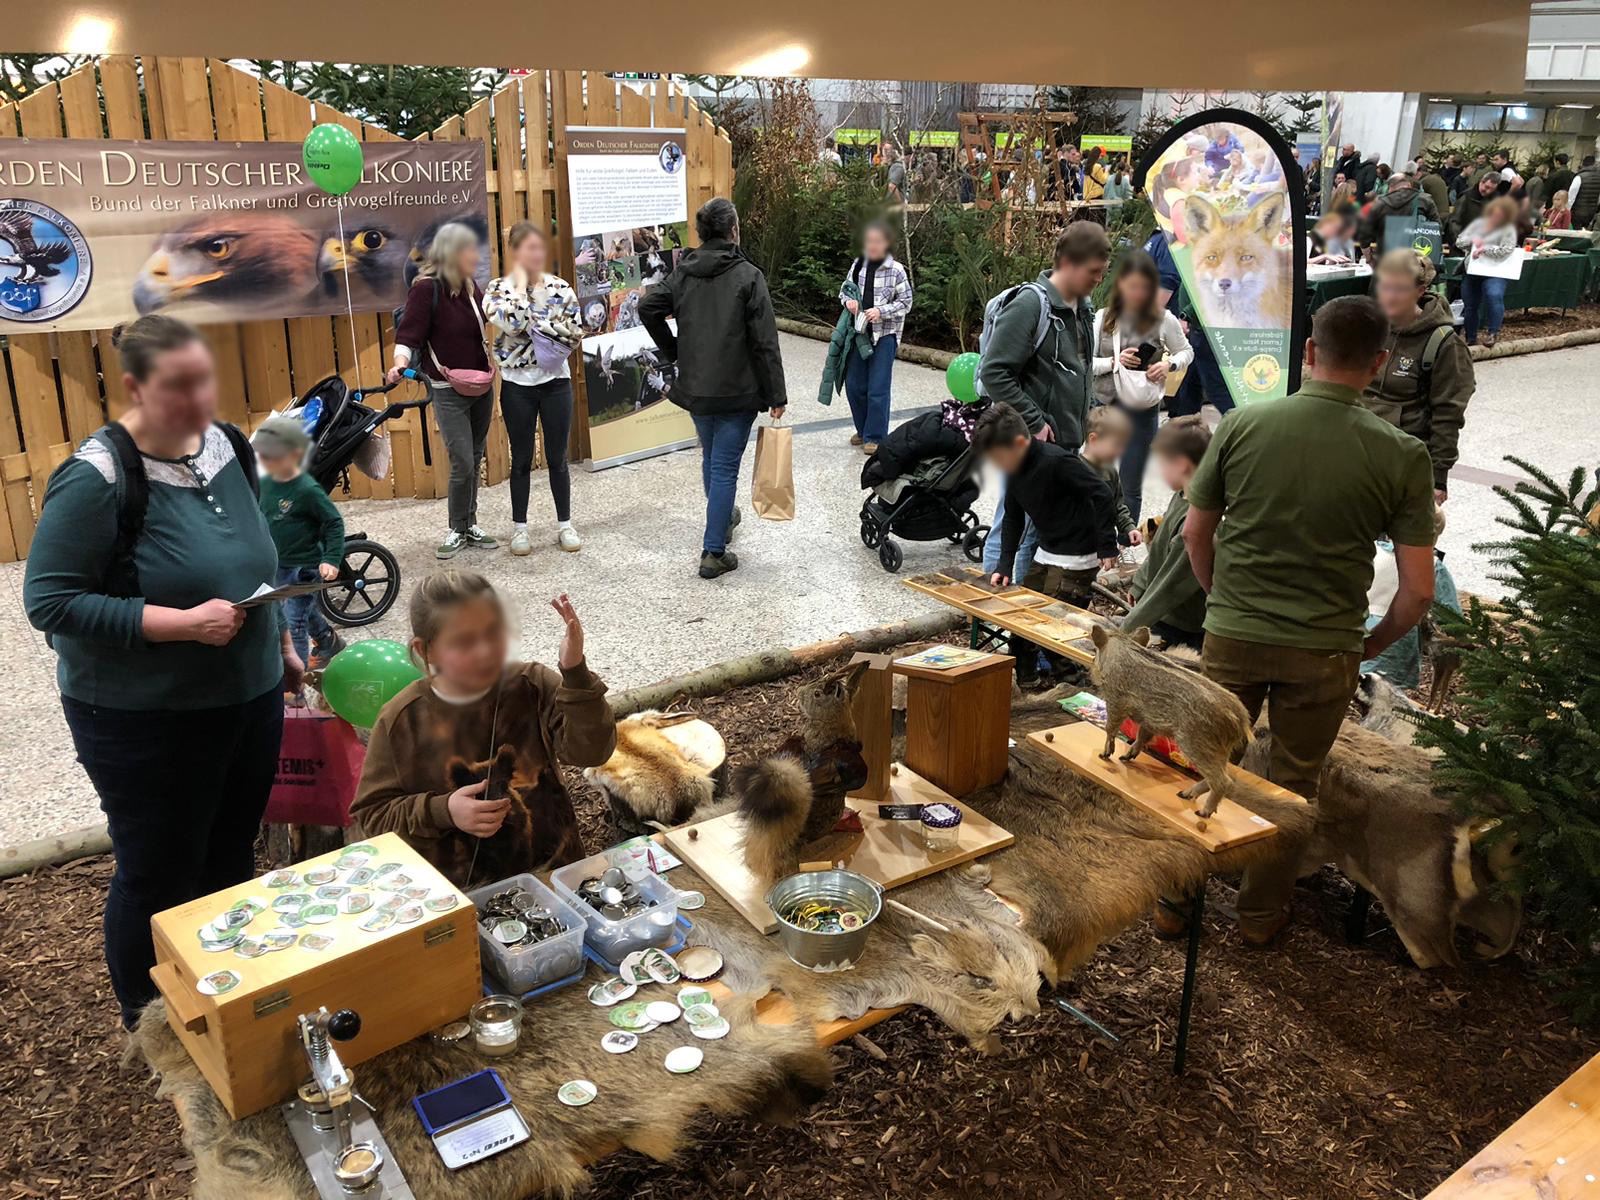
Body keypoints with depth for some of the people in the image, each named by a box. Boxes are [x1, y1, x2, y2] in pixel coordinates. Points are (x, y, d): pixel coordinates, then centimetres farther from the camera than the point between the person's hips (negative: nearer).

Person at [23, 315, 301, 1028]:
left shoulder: (228, 447, 1)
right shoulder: (97, 478, -19)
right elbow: (49, 602, -19)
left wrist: (282, 642, 16)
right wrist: (180, 624, -25)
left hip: (250, 698, 6)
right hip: (145, 722, -6)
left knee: (233, 860, 19)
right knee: (158, 876, 9)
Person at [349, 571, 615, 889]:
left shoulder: (533, 687, -1)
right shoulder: (401, 720, -2)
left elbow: (591, 750, -13)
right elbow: (369, 816, 3)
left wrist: (575, 673, -27)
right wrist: (442, 812, -14)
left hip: (551, 872, 1)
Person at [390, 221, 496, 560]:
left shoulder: (471, 286, 6)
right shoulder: (426, 289, -14)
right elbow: (409, 334, -20)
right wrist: (400, 363, -36)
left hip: (481, 386, 6)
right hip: (449, 391, -6)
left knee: (475, 461, 10)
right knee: (462, 463, -9)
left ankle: (470, 524, 21)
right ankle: (457, 530, 8)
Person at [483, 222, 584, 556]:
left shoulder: (559, 287, 0)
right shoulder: (499, 288, -4)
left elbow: (576, 333, -7)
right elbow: (513, 323, -23)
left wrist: (537, 322, -14)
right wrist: (521, 282, -14)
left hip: (555, 382, 1)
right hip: (517, 385, -1)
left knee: (557, 458, 8)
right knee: (521, 459, 7)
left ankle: (564, 525, 19)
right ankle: (519, 528, 19)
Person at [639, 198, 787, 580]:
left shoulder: (682, 272, 2)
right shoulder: (748, 275, -12)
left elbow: (648, 308, -2)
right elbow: (765, 342, -14)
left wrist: (674, 350, 8)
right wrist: (776, 394, -9)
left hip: (695, 387, 5)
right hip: (737, 390, -5)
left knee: (711, 458, 24)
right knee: (725, 467, -1)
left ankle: (723, 518, 46)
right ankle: (714, 553, 0)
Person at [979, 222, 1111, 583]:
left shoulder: (1081, 309, 12)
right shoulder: (1030, 304, -15)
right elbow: (994, 372, -20)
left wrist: (1082, 420, 12)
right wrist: (1035, 423, -18)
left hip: (1066, 443, 9)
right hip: (1029, 443, -9)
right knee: (1014, 529, -3)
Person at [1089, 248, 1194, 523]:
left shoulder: (1163, 320, -3)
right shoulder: (1103, 318, 1)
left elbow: (1187, 352, 10)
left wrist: (1169, 364, -11)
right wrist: (1113, 362, -16)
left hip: (1142, 410, -1)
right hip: (1104, 405, 2)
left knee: (1130, 487, 6)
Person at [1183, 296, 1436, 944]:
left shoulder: (1241, 425, -7)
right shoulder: (1402, 455, -9)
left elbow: (1195, 533, 2)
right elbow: (1418, 589, -8)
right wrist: (1374, 641, 11)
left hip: (1232, 637, 1)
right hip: (1324, 649, 0)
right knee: (1293, 784, 18)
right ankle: (1260, 912, 34)